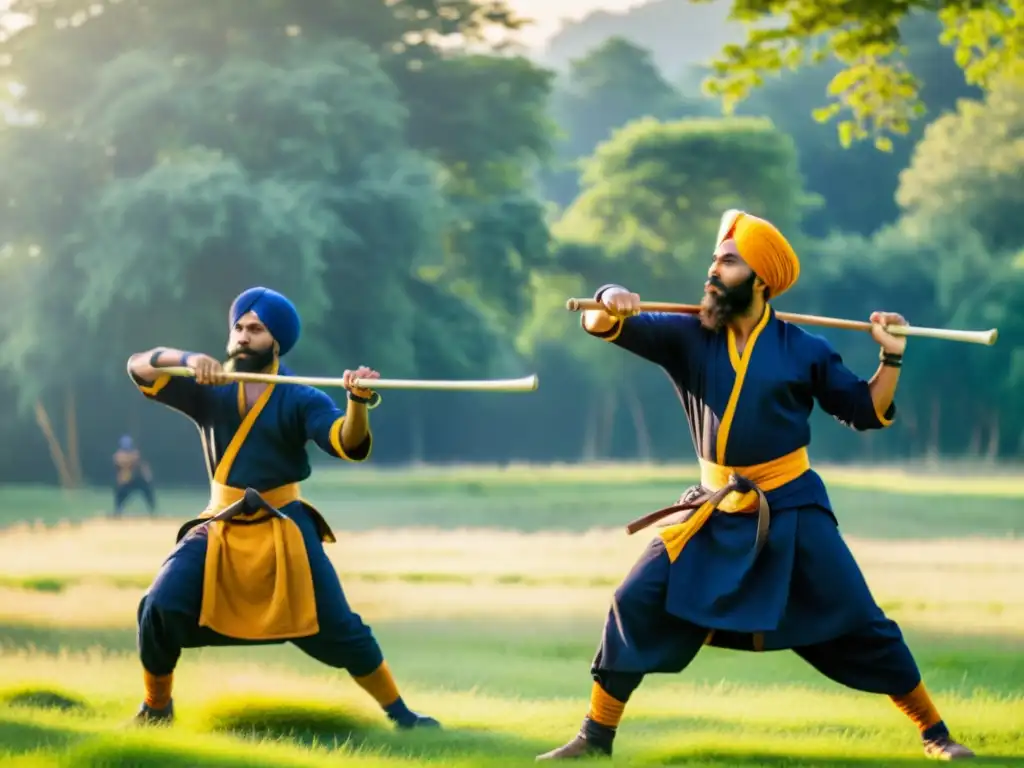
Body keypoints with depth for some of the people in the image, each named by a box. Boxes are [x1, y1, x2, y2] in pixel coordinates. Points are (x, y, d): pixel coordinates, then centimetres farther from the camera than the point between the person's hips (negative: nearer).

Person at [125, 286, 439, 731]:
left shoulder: (301, 400, -7)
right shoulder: (209, 390, 0)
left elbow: (349, 444, -22)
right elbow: (138, 368, -9)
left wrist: (358, 402, -44)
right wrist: (187, 360, -29)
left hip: (284, 531, -2)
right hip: (220, 529, 2)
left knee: (338, 630, -2)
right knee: (159, 607, -16)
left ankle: (399, 714, 13)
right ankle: (156, 708, 6)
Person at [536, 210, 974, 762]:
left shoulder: (804, 350, -5)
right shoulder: (686, 336, -3)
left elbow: (866, 412, 3)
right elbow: (606, 326, -14)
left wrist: (891, 356, -11)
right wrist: (609, 304, -37)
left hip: (792, 509, -2)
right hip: (716, 510, 2)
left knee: (858, 623, -2)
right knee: (636, 604, -7)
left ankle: (936, 734, 12)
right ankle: (596, 736, 4)